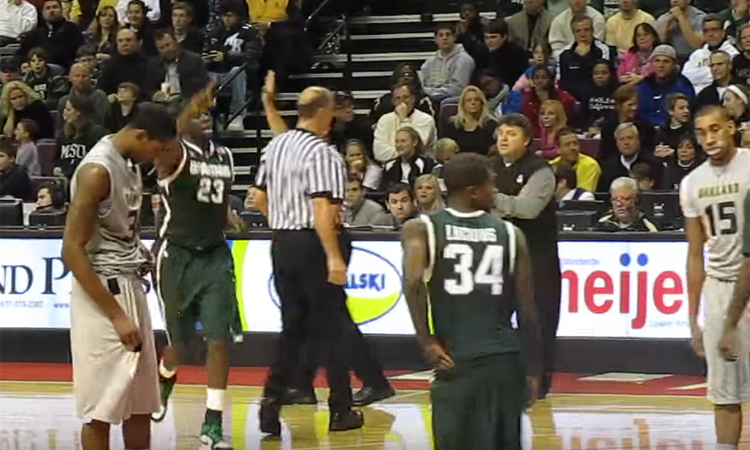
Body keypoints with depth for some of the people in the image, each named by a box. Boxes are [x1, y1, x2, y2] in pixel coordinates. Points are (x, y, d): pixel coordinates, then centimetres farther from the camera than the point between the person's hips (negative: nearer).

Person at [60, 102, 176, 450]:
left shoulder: (130, 164, 9)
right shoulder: (97, 170, -19)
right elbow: (72, 250, -22)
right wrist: (116, 315, -22)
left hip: (131, 287, 9)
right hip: (103, 292, -9)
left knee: (141, 402, 13)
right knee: (101, 407, -3)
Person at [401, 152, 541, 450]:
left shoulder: (421, 229, 3)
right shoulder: (511, 234, 7)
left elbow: (413, 281, -16)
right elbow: (526, 309, 8)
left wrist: (427, 342, -8)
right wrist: (533, 367, 16)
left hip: (455, 358, -1)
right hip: (505, 359, 2)